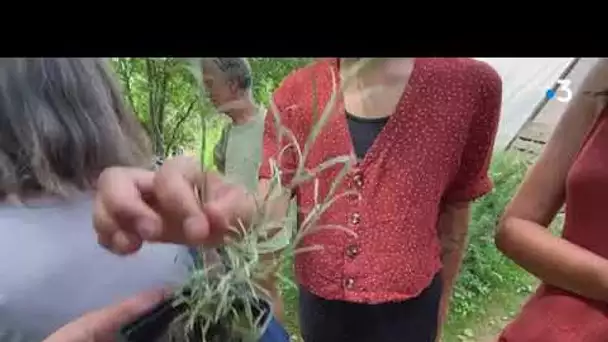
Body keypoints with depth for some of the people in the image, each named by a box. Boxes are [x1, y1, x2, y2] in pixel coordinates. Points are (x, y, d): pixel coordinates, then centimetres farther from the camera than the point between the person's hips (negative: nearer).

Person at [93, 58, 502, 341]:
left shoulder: (471, 83, -12)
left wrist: (442, 303, 9)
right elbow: (269, 208, -13)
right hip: (319, 304, 2)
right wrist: (216, 213, -36)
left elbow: (455, 207, -1)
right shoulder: (295, 93, -8)